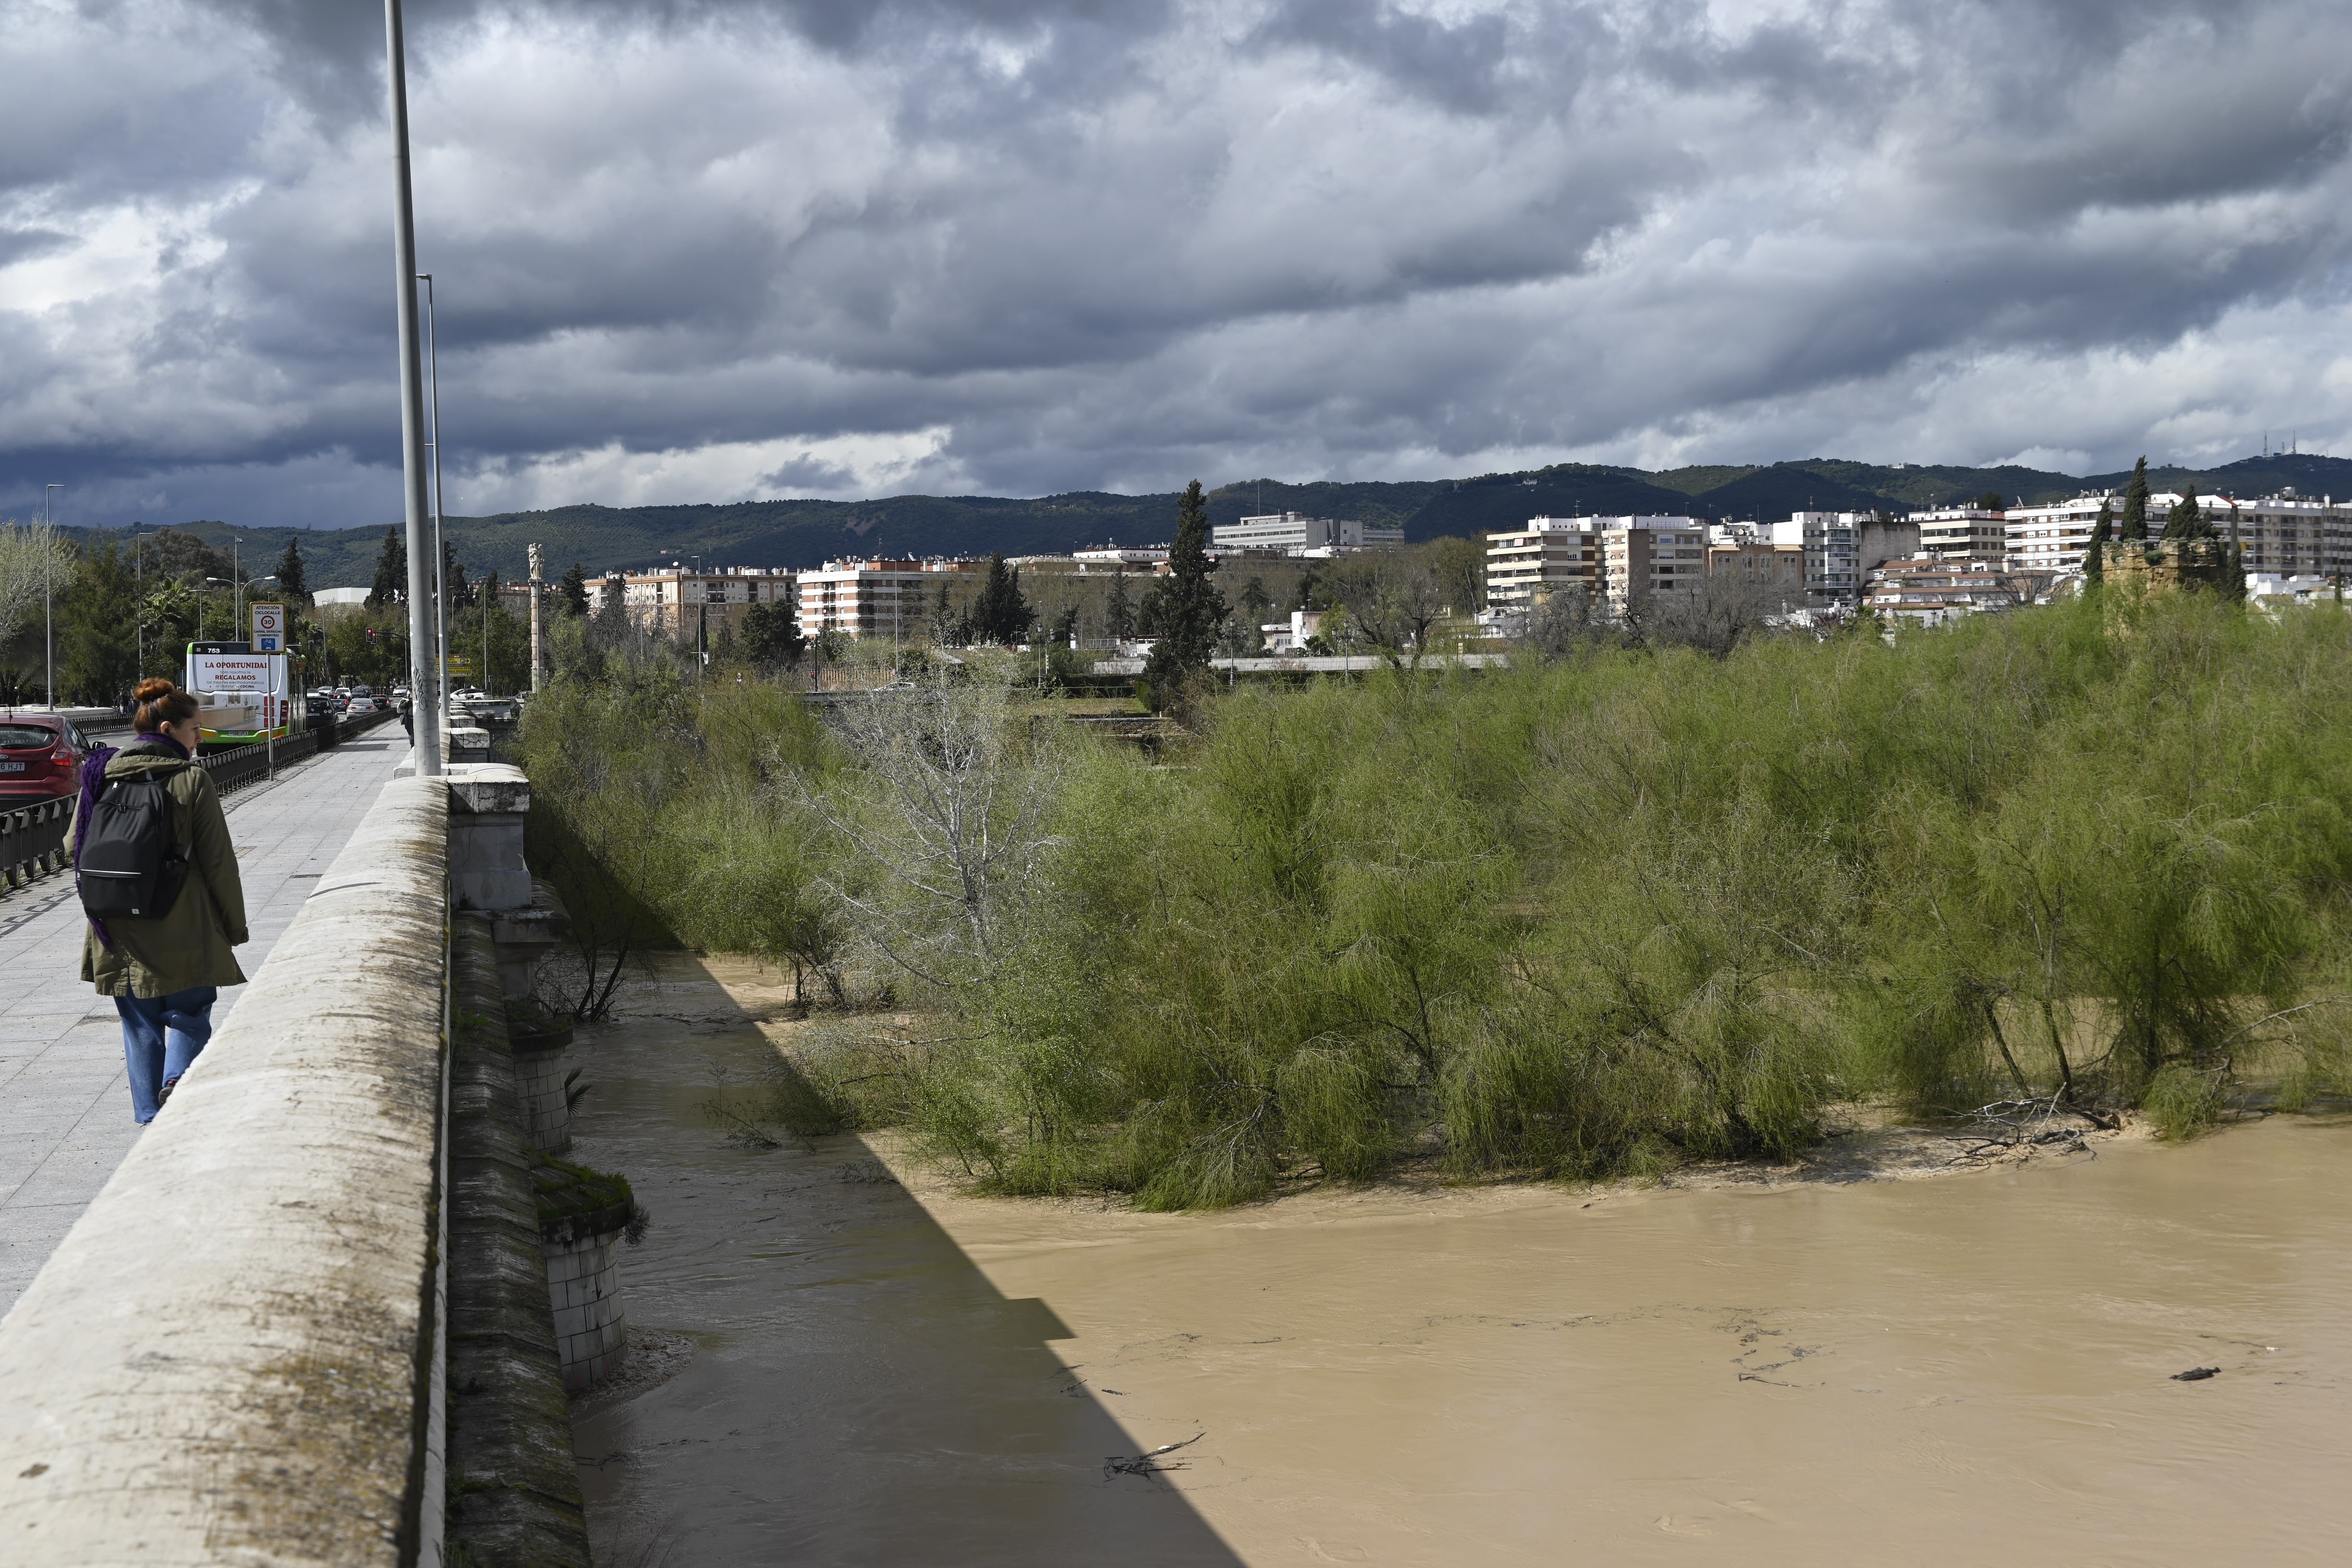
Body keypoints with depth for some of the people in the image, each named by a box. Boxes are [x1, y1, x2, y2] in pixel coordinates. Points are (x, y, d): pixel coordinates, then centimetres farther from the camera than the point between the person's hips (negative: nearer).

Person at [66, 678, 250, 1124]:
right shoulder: (191, 780, -9)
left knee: (140, 1027, 14)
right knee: (190, 1015, 10)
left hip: (118, 933, 4)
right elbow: (219, 861, -7)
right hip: (182, 932, -4)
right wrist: (235, 925, 2)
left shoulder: (102, 775, 3)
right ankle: (177, 1080, -14)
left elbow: (75, 848, 10)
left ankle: (151, 1118, 13)